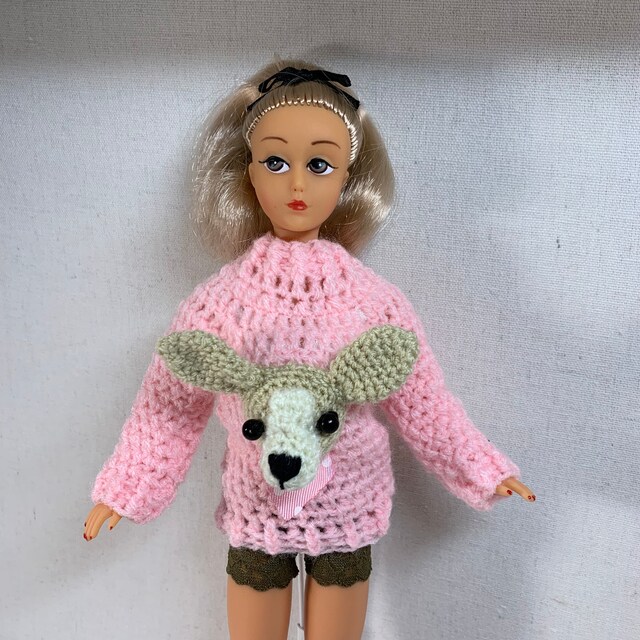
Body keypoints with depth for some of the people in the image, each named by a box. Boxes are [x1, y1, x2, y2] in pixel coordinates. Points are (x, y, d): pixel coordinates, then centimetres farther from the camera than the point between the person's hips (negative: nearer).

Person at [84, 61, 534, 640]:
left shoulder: (376, 302, -12)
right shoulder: (218, 302, -12)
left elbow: (422, 402, -2)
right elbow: (171, 405, -2)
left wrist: (483, 471, 1)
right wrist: (122, 490, 1)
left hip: (347, 510, 0)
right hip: (255, 510, 0)